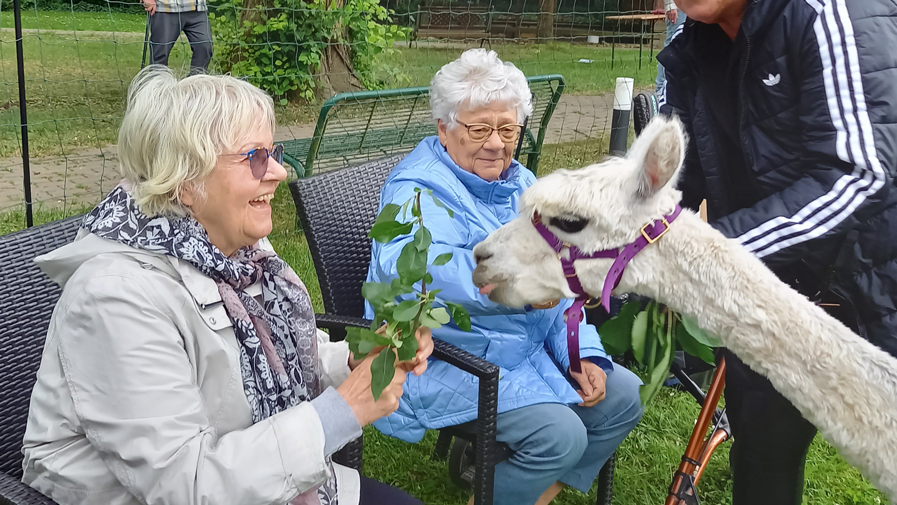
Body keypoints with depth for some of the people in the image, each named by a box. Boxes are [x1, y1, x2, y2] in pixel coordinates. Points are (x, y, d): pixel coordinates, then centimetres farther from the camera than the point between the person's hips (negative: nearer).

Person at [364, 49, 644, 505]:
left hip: (528, 348, 9)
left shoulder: (520, 184, 9)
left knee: (622, 396, 5)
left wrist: (582, 353, -2)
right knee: (558, 434, -23)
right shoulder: (418, 189, -18)